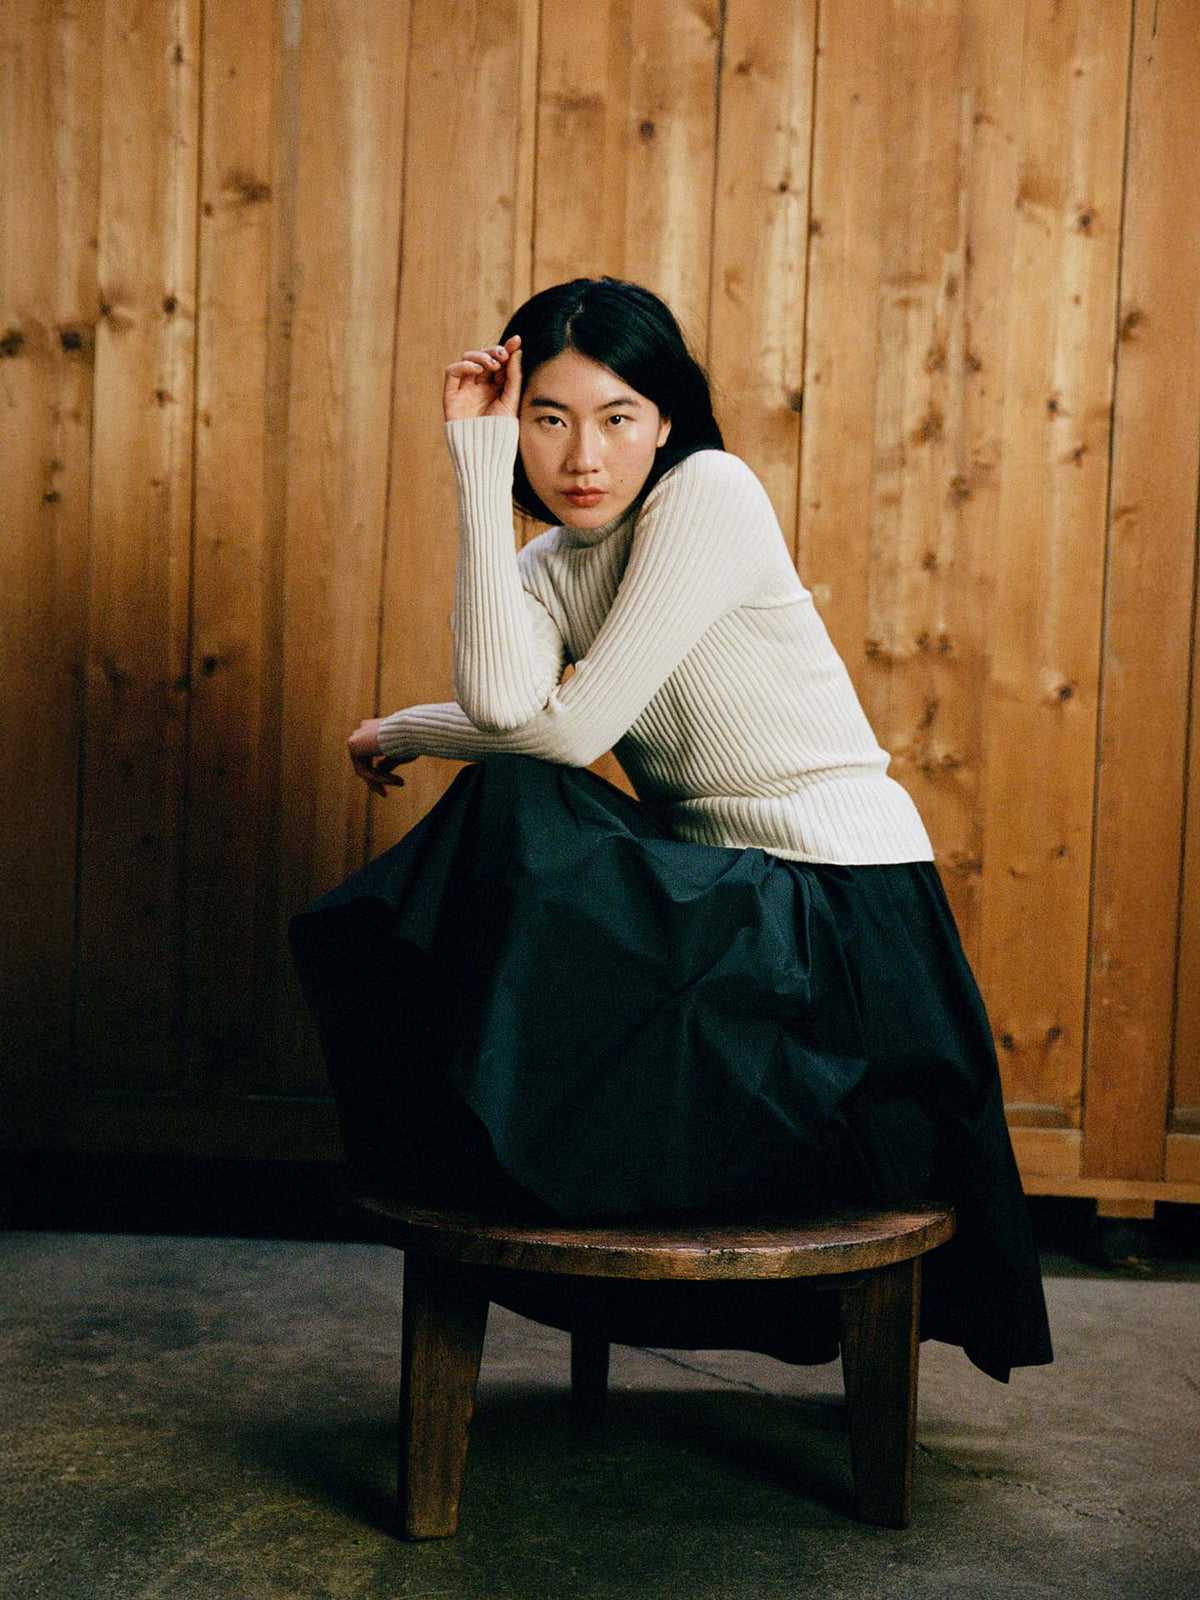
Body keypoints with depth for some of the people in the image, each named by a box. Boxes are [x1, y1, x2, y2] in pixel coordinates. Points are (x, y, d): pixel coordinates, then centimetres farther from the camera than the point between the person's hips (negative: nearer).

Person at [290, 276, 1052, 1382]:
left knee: (517, 822, -21)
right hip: (724, 901, 8)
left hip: (843, 915, -7)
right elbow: (503, 704, -18)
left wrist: (401, 731, -1)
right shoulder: (544, 570, 8)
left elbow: (572, 727, -17)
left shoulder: (710, 493, -11)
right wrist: (480, 471, -12)